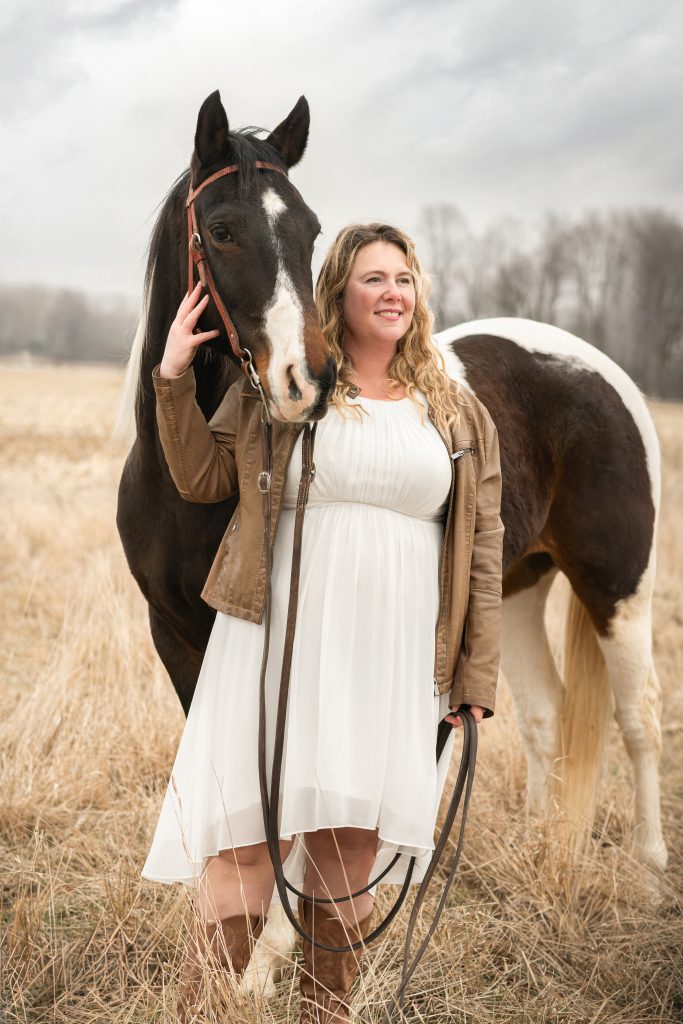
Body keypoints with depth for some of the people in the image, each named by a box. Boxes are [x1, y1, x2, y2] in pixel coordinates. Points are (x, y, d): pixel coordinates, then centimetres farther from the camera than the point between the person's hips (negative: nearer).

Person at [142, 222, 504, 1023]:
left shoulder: (460, 415, 10)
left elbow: (483, 549, 7)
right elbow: (201, 478, 5)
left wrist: (478, 674, 1)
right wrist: (174, 379, -8)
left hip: (396, 660, 2)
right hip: (282, 643, -1)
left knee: (350, 856, 8)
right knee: (250, 842, -4)